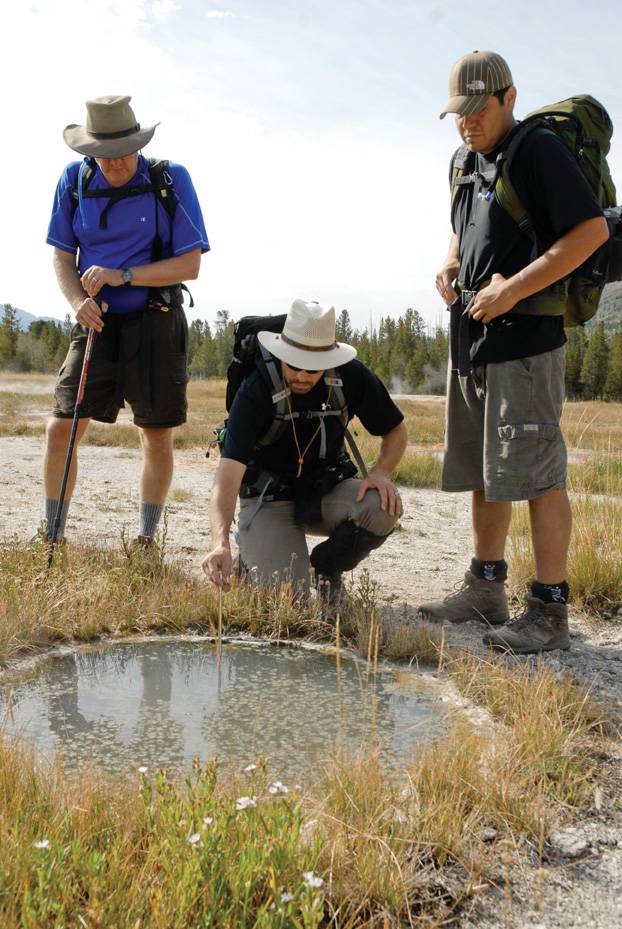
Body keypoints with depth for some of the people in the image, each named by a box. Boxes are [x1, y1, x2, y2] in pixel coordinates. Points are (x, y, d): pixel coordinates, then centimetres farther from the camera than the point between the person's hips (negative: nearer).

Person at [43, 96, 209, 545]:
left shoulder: (172, 180, -8)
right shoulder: (74, 179, 1)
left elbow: (190, 265, -10)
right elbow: (62, 257, 5)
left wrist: (122, 276, -21)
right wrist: (78, 301, -16)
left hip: (156, 323, -2)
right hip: (98, 323, 2)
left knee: (158, 438, 2)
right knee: (61, 428, -6)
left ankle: (146, 541, 18)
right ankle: (52, 538, 9)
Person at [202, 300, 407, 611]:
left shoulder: (351, 377, -15)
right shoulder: (256, 390, -25)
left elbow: (396, 430, 3)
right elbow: (227, 477, -34)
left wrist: (381, 473, -19)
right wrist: (221, 544, -50)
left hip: (326, 490, 4)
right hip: (270, 498, -3)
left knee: (383, 507, -28)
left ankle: (326, 568, 3)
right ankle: (252, 556, 14)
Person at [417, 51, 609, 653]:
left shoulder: (539, 149, -7)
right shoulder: (468, 162, 17)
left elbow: (592, 229, -15)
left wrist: (513, 290, -19)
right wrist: (449, 265, 8)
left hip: (523, 338, -9)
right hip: (469, 339, 9)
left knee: (535, 475, -8)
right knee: (483, 472, 14)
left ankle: (549, 612, -1)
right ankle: (485, 590, 25)